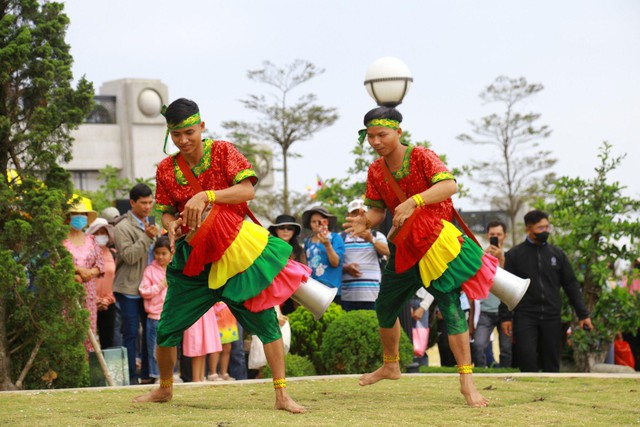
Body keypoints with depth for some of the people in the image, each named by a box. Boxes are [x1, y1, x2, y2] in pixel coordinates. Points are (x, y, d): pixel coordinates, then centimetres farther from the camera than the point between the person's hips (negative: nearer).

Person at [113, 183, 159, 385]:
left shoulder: (150, 225, 15)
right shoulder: (123, 227, -8)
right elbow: (129, 256, -19)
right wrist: (146, 237, -24)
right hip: (129, 288, -7)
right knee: (131, 334, -4)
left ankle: (147, 375, 15)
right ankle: (131, 377, -1)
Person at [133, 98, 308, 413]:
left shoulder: (223, 151, -4)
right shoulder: (166, 169, 4)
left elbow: (247, 189, -15)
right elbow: (166, 212, 11)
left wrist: (206, 196, -27)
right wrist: (172, 226, -12)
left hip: (234, 251, -3)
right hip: (193, 258, 3)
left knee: (265, 320, -9)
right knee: (167, 329, 4)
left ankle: (282, 396, -3)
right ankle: (164, 389, 29)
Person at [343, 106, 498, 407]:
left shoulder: (421, 157, -14)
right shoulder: (376, 170, 3)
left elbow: (449, 185, -30)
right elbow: (377, 210, 6)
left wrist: (413, 202, -42)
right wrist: (366, 221, -18)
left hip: (436, 242, -7)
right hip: (403, 247, 7)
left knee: (451, 307, -15)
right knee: (385, 307, 16)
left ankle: (467, 382, -13)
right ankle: (390, 366, 40)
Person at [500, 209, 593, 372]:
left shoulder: (557, 253, 10)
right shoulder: (514, 255, 2)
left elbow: (571, 285, 12)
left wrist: (583, 314, 9)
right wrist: (505, 317, -4)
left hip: (552, 317, 3)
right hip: (525, 317, -2)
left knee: (552, 364, 4)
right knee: (527, 360, -13)